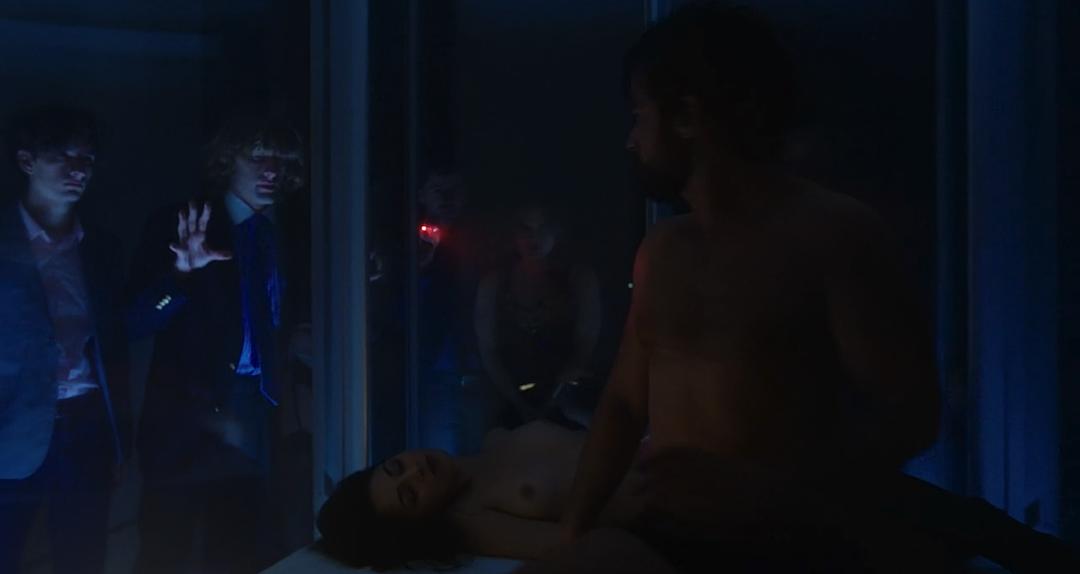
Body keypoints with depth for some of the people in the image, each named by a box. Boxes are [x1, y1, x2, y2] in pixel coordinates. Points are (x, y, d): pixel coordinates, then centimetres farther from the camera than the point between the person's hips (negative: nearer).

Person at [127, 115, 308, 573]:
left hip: (254, 427, 5)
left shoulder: (286, 243, 10)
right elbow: (139, 323, -14)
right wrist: (181, 272, -30)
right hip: (187, 425, -4)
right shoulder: (176, 229, -5)